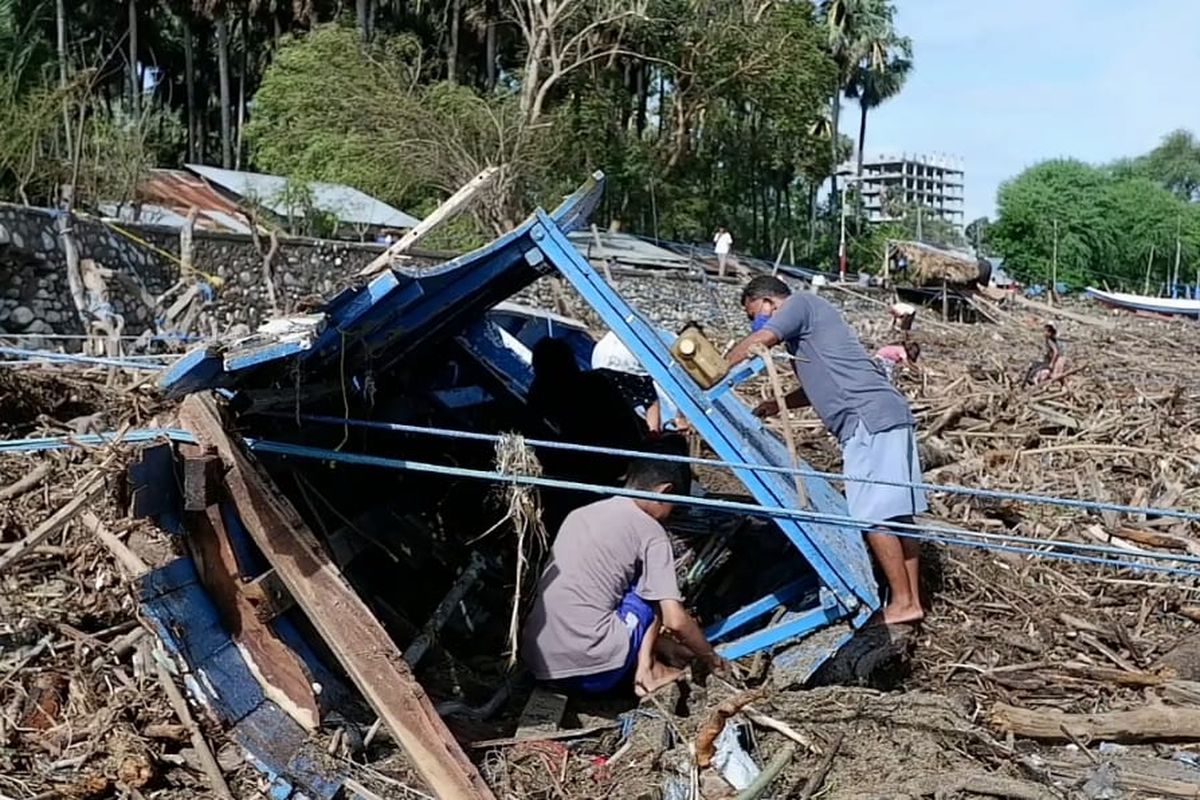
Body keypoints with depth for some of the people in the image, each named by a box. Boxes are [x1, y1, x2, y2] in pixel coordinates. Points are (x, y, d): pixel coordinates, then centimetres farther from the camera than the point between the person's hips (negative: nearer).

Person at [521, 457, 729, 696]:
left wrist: (661, 645, 39)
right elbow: (675, 620, -5)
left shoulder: (580, 514, 18)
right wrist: (711, 658, 15)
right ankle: (646, 670, 10)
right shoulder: (649, 531, -2)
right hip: (590, 670, -7)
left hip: (539, 664, 7)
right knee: (652, 590, 13)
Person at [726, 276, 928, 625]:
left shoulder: (800, 302, 1)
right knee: (894, 513, 10)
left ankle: (903, 602, -4)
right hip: (889, 415, 10)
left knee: (873, 516, -8)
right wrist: (780, 404, 23)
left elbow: (754, 344, -10)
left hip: (869, 419, -10)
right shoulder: (804, 328, 28)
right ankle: (911, 599, 15)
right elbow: (820, 386, 35)